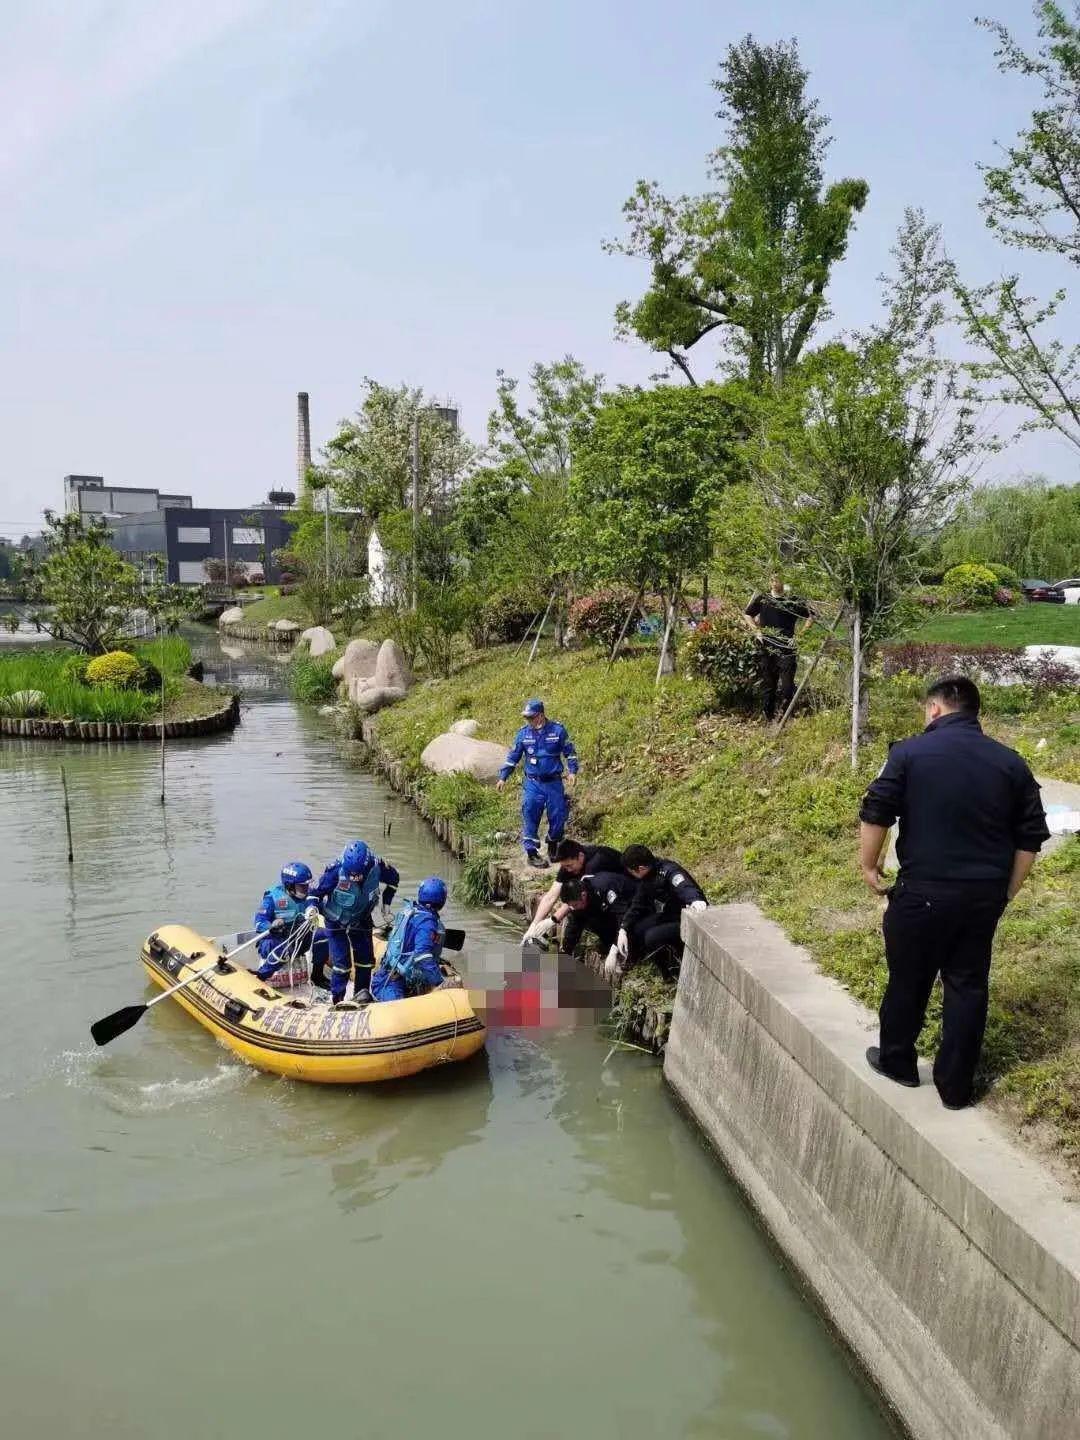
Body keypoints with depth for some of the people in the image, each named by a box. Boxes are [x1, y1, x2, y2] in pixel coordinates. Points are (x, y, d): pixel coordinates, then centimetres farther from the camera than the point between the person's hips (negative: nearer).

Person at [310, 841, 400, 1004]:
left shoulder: (377, 867, -25)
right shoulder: (336, 870, -32)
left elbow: (394, 879, -2)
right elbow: (316, 892, -19)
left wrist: (386, 904, -3)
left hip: (362, 919, 3)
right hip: (336, 921, -3)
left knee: (365, 957, 4)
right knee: (342, 961, -6)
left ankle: (361, 991, 22)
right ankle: (337, 999, 9)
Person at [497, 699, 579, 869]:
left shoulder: (557, 730, -5)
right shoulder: (523, 733, 0)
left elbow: (570, 752, 6)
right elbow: (512, 757, 8)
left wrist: (572, 771, -4)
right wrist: (503, 777, 5)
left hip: (554, 783, 0)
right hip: (532, 783, 0)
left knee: (558, 816, 4)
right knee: (530, 816, -8)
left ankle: (553, 847, 28)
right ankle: (531, 853, 0)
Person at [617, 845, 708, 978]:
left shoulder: (668, 871, -26)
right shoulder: (646, 879, 1)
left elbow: (685, 887, -46)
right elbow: (637, 905, 4)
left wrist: (695, 900, -68)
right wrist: (623, 931, -8)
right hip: (669, 916, 9)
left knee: (652, 937, -26)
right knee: (635, 929, -8)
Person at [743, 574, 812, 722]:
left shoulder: (793, 601, 4)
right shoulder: (762, 599, 7)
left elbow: (810, 618, 9)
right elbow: (747, 615, 19)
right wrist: (757, 631, 6)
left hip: (787, 649, -1)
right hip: (767, 649, 1)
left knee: (787, 685, -6)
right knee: (768, 683, 8)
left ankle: (781, 717, 2)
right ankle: (768, 717, 18)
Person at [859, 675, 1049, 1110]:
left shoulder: (910, 752, -7)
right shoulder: (1011, 763, 5)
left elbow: (875, 813, -10)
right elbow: (1030, 838, 8)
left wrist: (868, 864, 4)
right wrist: (1005, 890, 16)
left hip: (924, 891, -3)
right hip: (985, 896, 3)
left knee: (908, 979, 14)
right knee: (968, 985, 13)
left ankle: (896, 1061, 32)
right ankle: (956, 1086, 21)